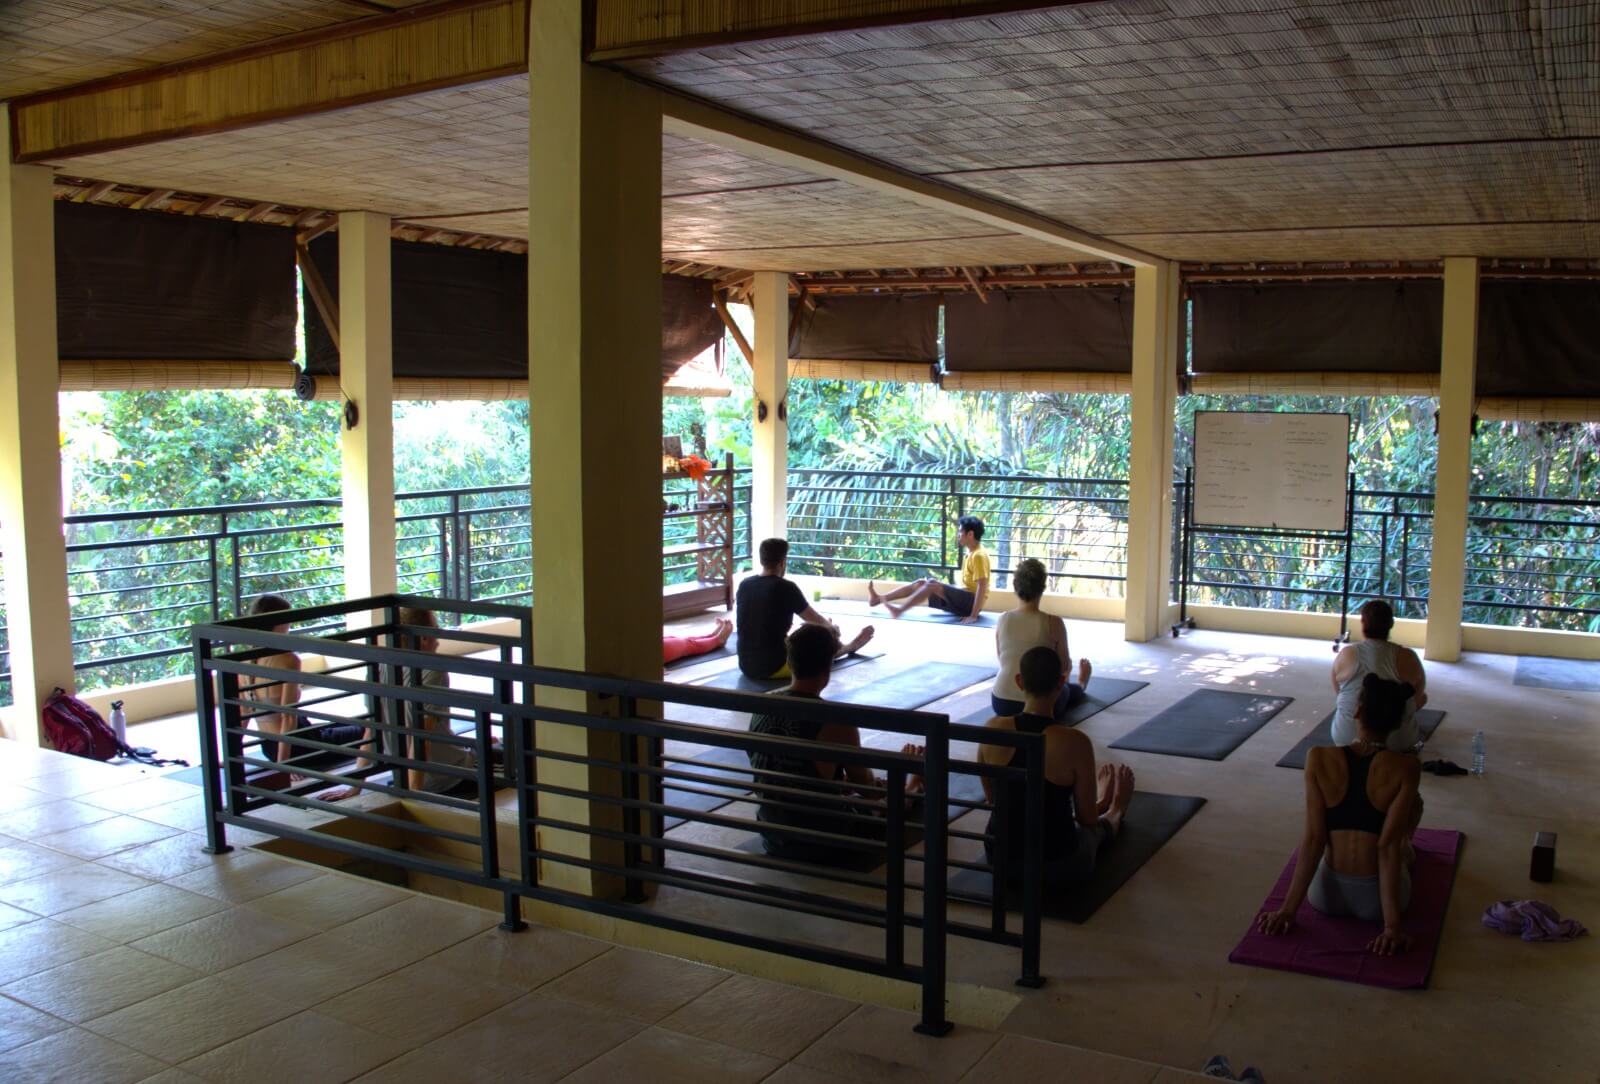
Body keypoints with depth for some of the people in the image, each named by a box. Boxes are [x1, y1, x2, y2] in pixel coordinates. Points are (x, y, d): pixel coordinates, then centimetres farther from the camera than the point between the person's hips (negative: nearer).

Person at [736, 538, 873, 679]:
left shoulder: (744, 585, 3)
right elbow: (817, 621, 0)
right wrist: (832, 628, 25)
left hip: (746, 665, 6)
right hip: (774, 667, -6)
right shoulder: (785, 588, -14)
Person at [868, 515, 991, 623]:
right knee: (921, 583, 4)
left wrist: (973, 615, -30)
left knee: (932, 585, -24)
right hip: (965, 598, 10)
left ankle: (900, 609, -25)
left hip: (971, 602, -10)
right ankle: (878, 599, 1)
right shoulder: (971, 552, 12)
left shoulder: (978, 555, -19)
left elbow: (982, 586, -25)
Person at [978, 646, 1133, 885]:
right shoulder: (1075, 742, -22)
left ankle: (1101, 801, 68)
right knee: (1098, 827, 34)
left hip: (999, 858, 3)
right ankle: (1116, 812, 67)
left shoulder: (992, 729, -11)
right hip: (1057, 867, -3)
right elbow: (1087, 819, -9)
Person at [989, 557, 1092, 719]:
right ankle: (1082, 684, 67)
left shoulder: (1002, 620, -4)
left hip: (1001, 703, 3)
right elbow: (1064, 666, 1)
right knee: (1067, 689, 35)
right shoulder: (1053, 623, -13)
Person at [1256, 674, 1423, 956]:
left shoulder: (1319, 758, -13)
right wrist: (1392, 926, -15)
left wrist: (1288, 909, -7)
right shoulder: (1406, 767, -17)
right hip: (1377, 900, -1)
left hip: (1326, 895, 1)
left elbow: (1313, 838, -12)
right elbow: (1388, 847, -18)